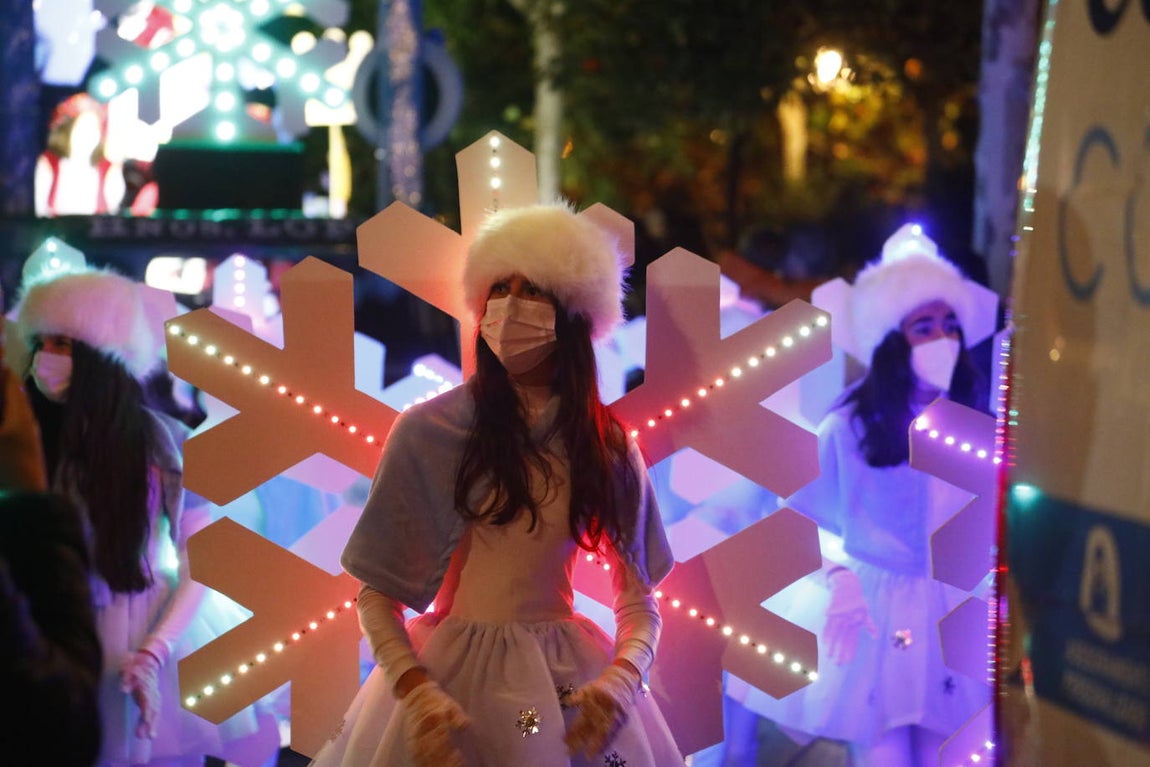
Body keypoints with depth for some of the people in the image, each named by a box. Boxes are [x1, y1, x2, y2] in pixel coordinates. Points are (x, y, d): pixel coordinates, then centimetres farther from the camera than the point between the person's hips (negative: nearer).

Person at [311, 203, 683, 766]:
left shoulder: (606, 448, 2)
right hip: (454, 670, -2)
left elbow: (638, 605, 3)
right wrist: (416, 692, -21)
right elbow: (376, 593, -6)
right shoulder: (429, 431, -6)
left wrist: (623, 679, -17)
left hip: (572, 677, 2)